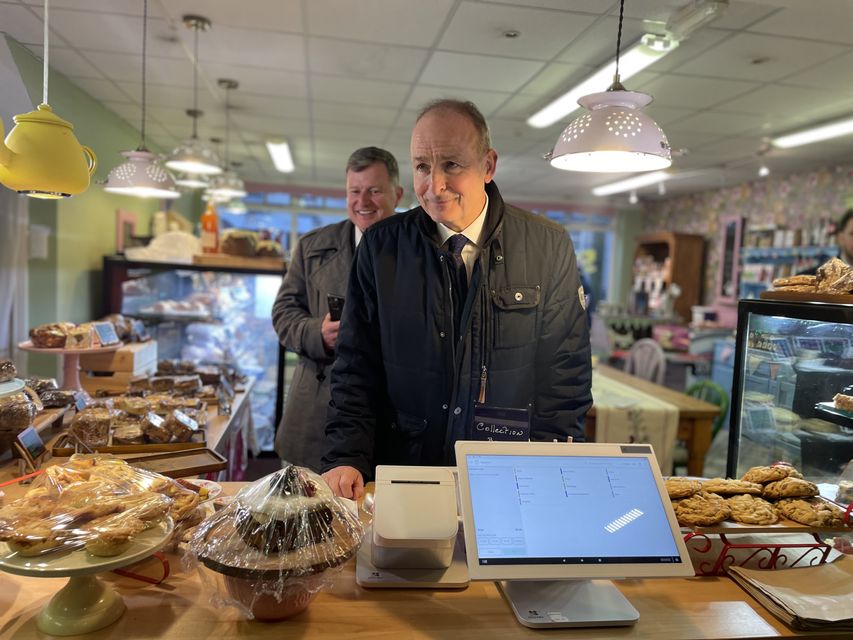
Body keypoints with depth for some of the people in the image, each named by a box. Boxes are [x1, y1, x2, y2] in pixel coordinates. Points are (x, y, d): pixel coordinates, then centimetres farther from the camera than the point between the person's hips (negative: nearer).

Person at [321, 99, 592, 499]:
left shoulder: (549, 248, 0)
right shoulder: (381, 247, 1)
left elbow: (566, 371, 3)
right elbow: (356, 368, 4)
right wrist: (346, 460, -8)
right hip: (403, 478, 0)